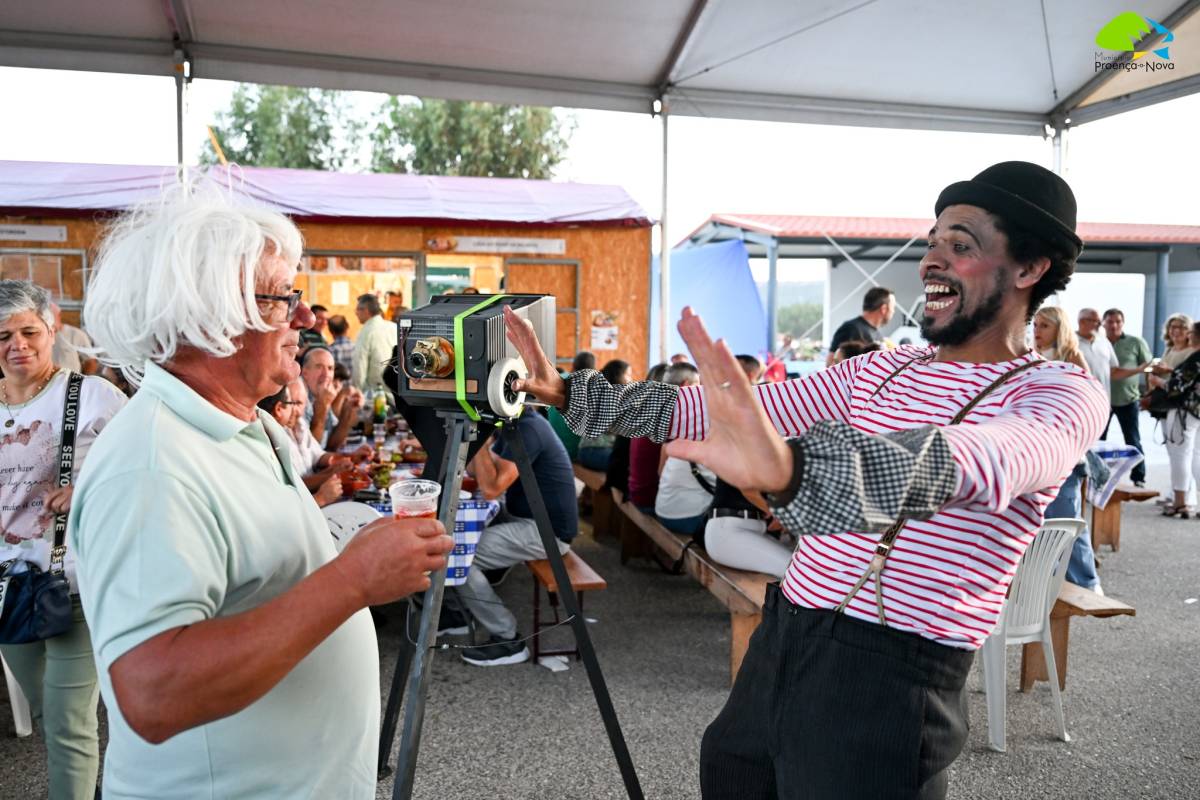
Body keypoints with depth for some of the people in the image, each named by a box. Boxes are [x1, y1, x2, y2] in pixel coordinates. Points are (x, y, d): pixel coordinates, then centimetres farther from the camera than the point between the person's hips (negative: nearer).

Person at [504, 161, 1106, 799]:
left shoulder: (1061, 393, -9)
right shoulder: (880, 371, 11)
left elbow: (987, 459, -33)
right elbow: (733, 408, 9)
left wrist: (793, 466, -52)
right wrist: (569, 393, 3)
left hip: (889, 677, -6)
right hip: (779, 638, 6)